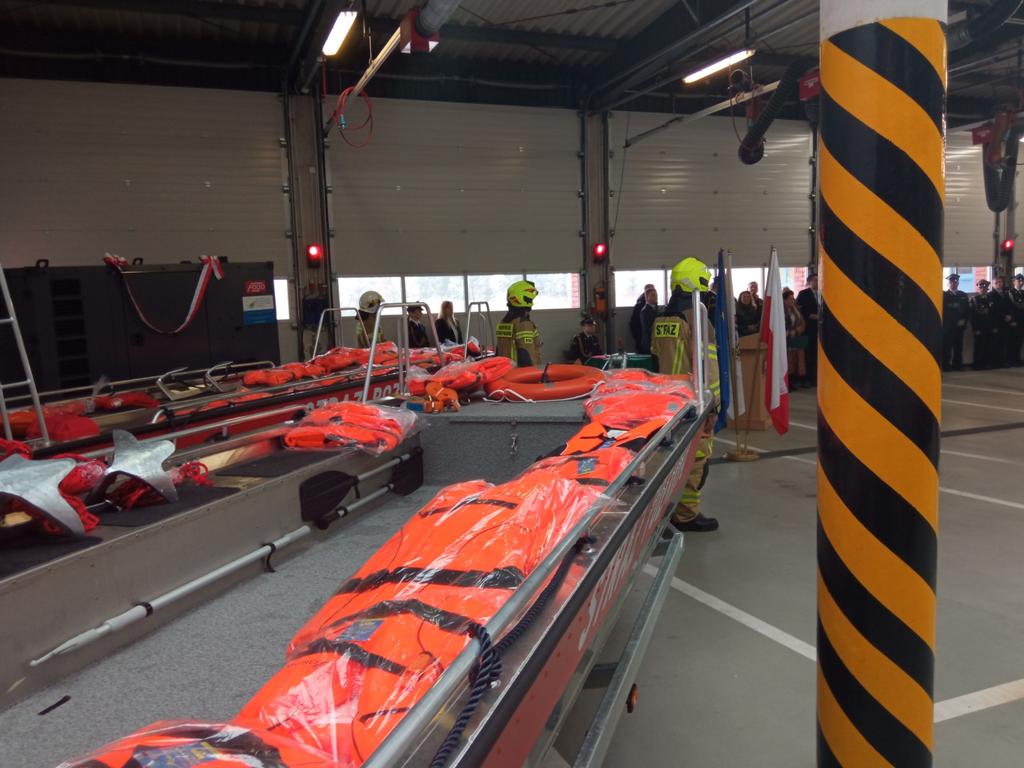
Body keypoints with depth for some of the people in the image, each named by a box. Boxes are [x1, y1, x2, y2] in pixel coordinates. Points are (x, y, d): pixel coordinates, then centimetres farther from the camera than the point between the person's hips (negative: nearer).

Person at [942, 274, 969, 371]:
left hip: (959, 326, 4)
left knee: (958, 346, 5)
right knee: (947, 347, -6)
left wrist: (964, 320, -2)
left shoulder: (963, 295, 14)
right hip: (947, 326, -4)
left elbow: (968, 310, 13)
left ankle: (958, 365, 11)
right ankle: (945, 365, -1)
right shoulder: (943, 295, 2)